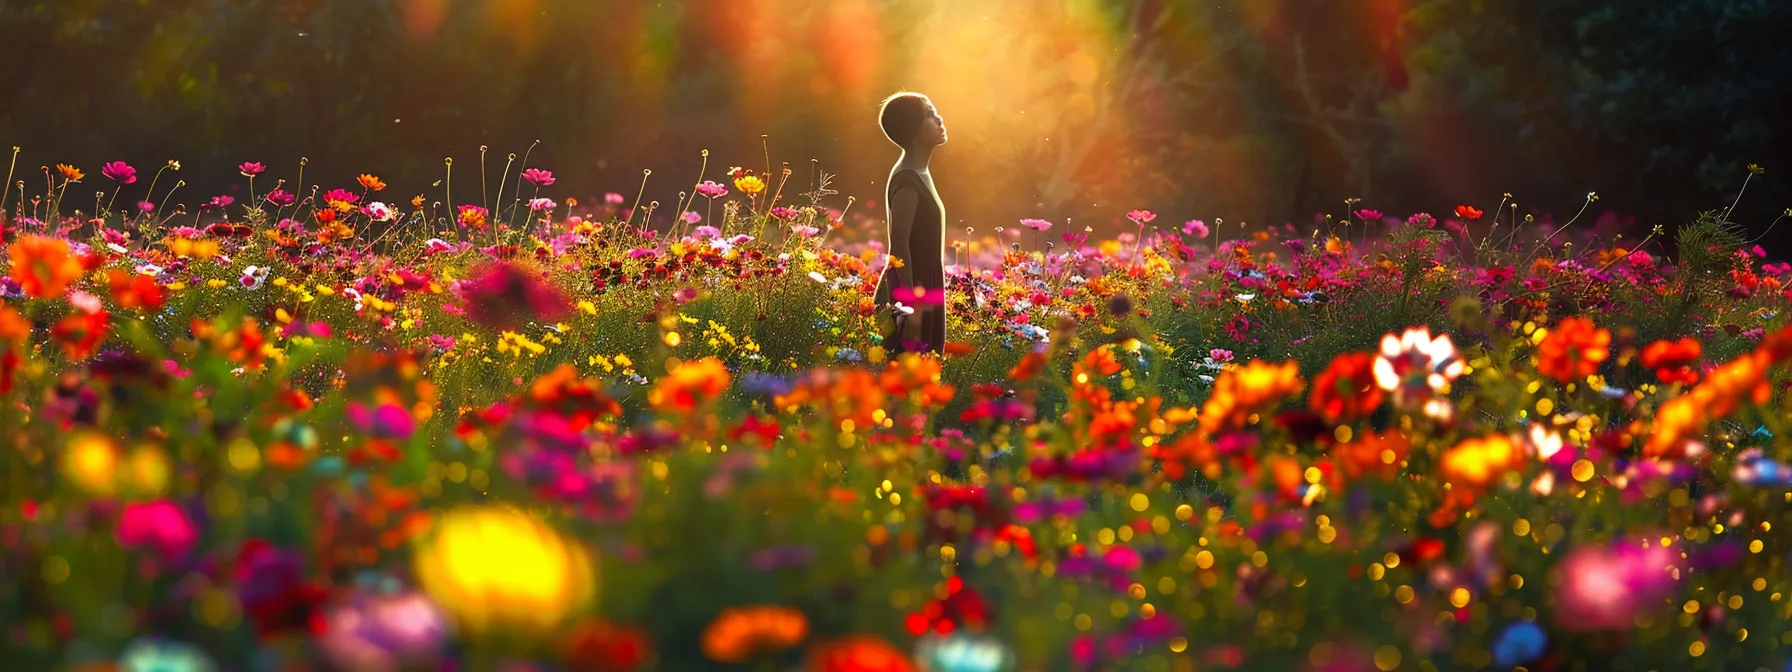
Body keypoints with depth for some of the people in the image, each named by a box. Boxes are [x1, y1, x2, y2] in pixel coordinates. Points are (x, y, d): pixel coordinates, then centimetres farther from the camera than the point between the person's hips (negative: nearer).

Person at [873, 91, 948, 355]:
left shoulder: (918, 175, 13)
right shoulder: (907, 179, -17)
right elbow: (899, 245, -22)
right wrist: (912, 304, -25)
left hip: (922, 291, 10)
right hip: (912, 293, -10)